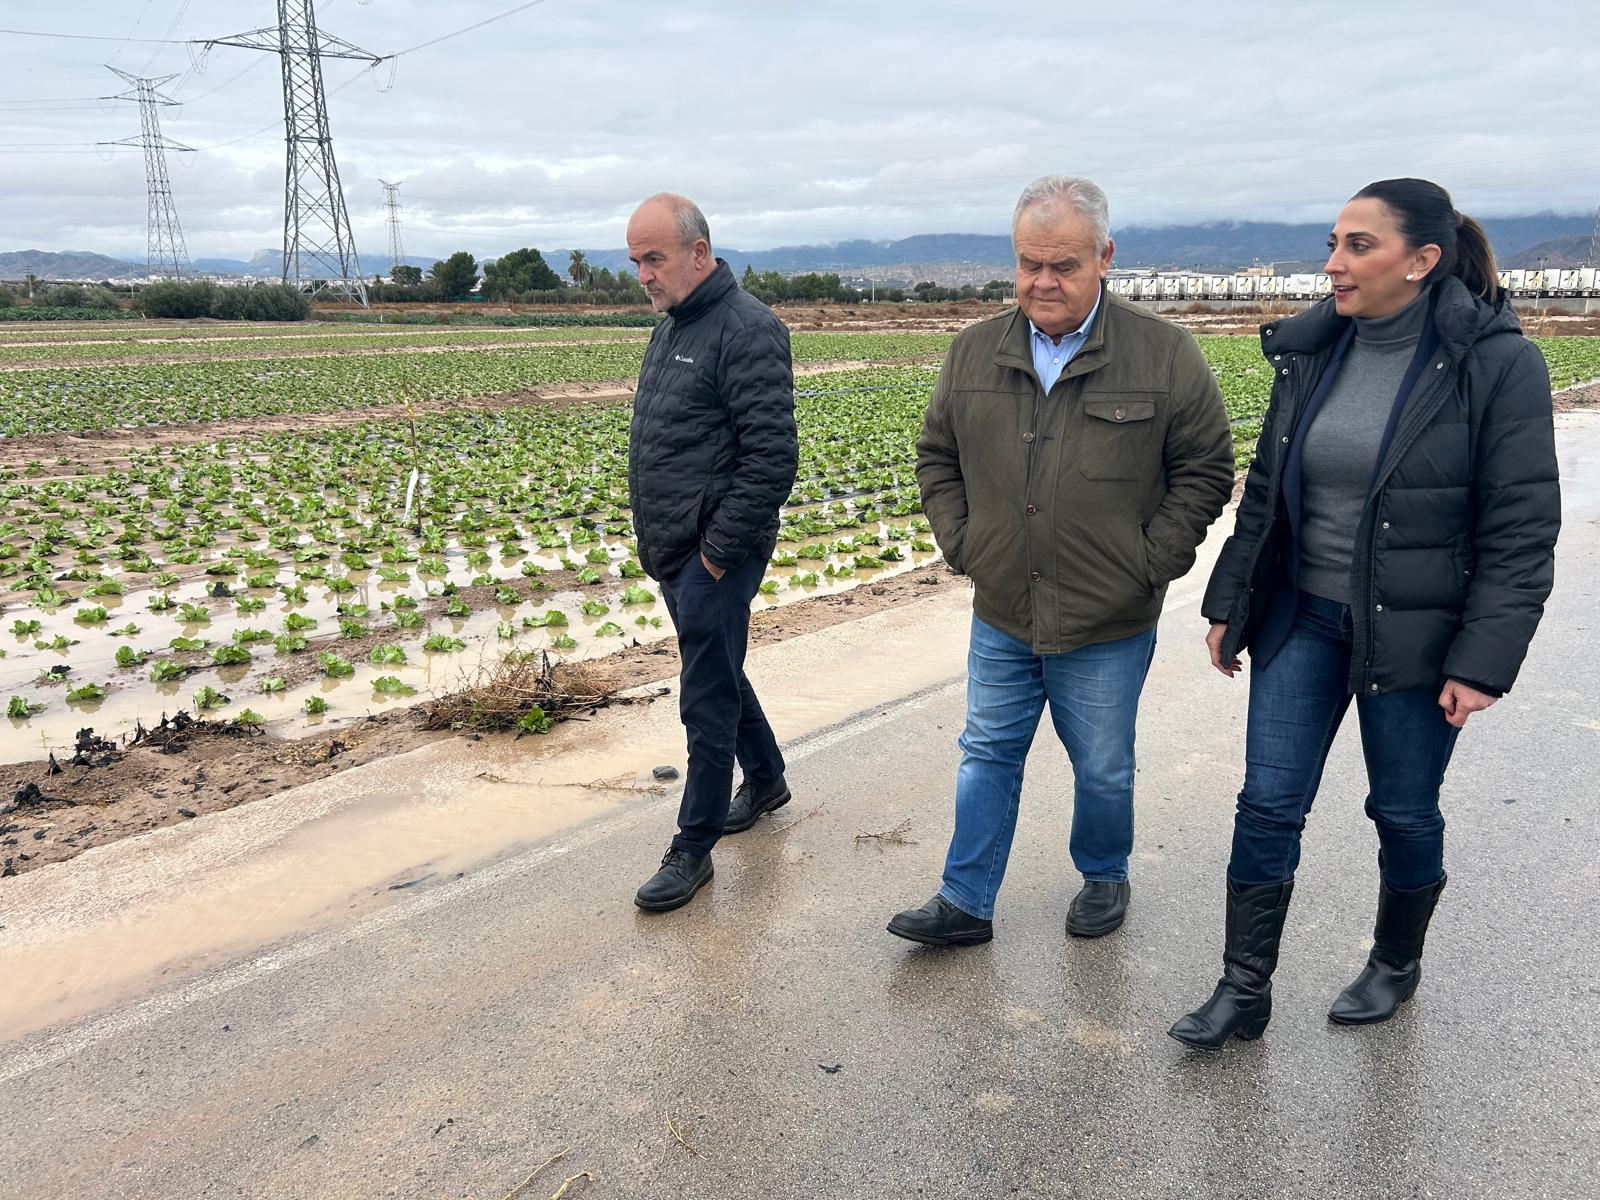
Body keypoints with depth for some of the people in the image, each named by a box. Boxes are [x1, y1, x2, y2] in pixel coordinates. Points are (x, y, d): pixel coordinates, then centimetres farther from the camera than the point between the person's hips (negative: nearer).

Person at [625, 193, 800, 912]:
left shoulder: (747, 329, -16)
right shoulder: (671, 327, 14)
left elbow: (773, 457, -22)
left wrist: (720, 549, -19)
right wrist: (651, 535, 15)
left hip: (715, 557, -9)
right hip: (672, 552, 10)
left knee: (707, 699, -1)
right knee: (719, 675, 21)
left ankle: (693, 849, 11)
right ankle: (765, 780, 42)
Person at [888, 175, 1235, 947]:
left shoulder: (1165, 355, -8)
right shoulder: (974, 353, 1)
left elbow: (1206, 470, -3)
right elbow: (936, 457, 12)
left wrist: (1150, 563, -9)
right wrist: (960, 542, 1)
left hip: (1109, 626, -3)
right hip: (1001, 615, 3)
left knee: (1103, 770, 14)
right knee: (987, 756, 13)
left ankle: (1103, 877, 40)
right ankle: (965, 903, 26)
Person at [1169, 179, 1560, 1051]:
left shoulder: (1497, 364, -13)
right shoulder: (1310, 352, 1)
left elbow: (1522, 531, -12)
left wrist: (1483, 660, -15)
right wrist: (1230, 604, 10)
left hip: (1413, 635, -4)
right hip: (1301, 618, 4)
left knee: (1403, 810, 13)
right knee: (1267, 805, 4)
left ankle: (1397, 964, 40)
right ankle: (1244, 992, 18)